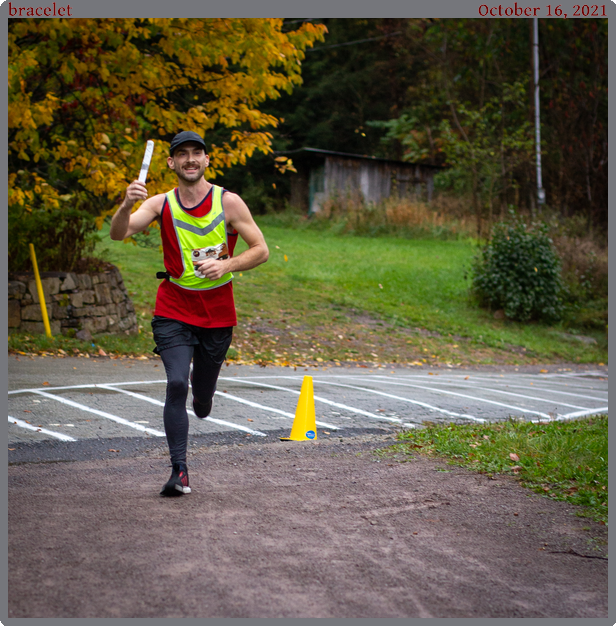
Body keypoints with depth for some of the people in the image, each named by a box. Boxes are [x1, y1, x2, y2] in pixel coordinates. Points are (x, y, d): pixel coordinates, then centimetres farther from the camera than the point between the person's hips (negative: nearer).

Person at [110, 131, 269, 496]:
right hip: (173, 311, 0)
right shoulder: (161, 204, -3)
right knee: (176, 384, -18)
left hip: (218, 313, 1)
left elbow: (261, 250, -3)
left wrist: (226, 265, -20)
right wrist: (126, 205, -36)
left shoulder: (228, 202, -5)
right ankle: (179, 470, -10)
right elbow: (119, 234, -16)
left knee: (202, 405, 10)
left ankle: (201, 384, 48)